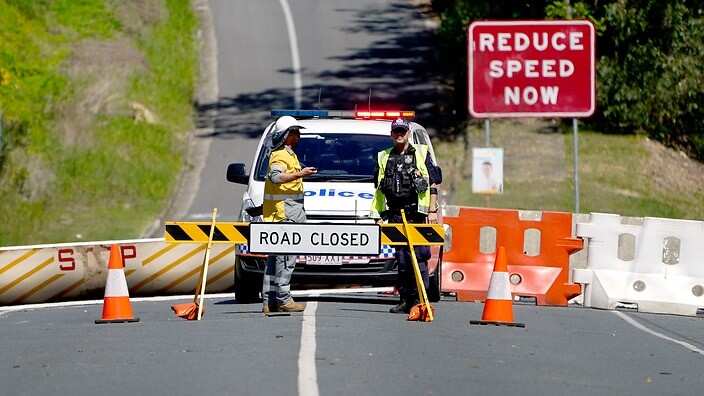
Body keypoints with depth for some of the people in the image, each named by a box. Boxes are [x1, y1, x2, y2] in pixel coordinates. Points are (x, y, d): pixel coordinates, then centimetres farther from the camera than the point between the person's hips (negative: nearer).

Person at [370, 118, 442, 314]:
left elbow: (433, 185, 5)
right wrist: (379, 216, 11)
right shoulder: (384, 158, 16)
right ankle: (405, 300, 8)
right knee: (401, 259, 4)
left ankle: (420, 299, -9)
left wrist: (433, 211, -4)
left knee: (419, 257, -9)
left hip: (417, 212, -4)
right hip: (395, 214, 4)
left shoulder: (421, 154, 8)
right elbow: (379, 190, 18)